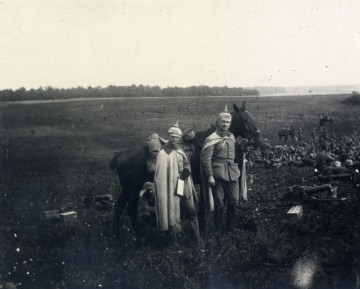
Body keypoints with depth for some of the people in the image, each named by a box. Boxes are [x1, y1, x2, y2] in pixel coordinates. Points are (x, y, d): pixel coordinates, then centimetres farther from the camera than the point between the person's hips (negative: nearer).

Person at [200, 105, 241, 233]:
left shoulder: (231, 137, 12)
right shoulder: (212, 139, -10)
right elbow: (205, 159, -14)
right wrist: (209, 176, -17)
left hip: (233, 173, 6)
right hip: (219, 174, -6)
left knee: (234, 201, 7)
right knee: (219, 203, 2)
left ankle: (230, 225, 24)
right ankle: (218, 227, 18)